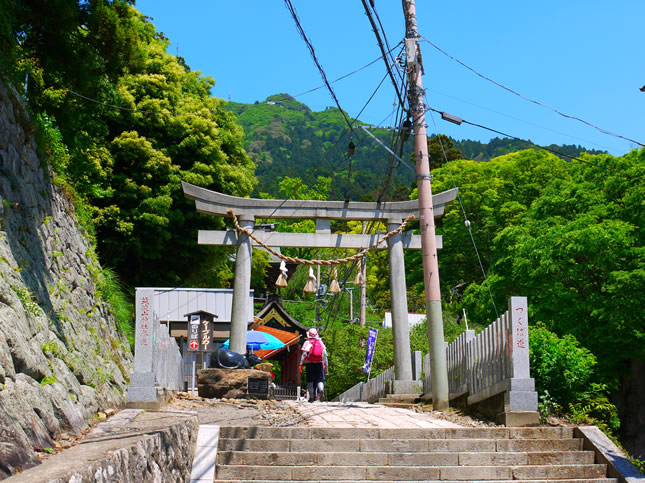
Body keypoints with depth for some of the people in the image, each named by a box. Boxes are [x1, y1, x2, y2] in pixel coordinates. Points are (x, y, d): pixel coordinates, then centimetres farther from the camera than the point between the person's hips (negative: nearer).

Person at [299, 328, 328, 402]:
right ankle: (320, 389, -22)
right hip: (319, 363, 2)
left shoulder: (307, 343, 3)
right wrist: (326, 365, 13)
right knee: (320, 379, 7)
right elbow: (325, 354, 8)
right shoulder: (320, 342, 11)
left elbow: (304, 354, -6)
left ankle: (312, 397, 4)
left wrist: (301, 364, -6)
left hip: (310, 363, -1)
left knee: (310, 381, 6)